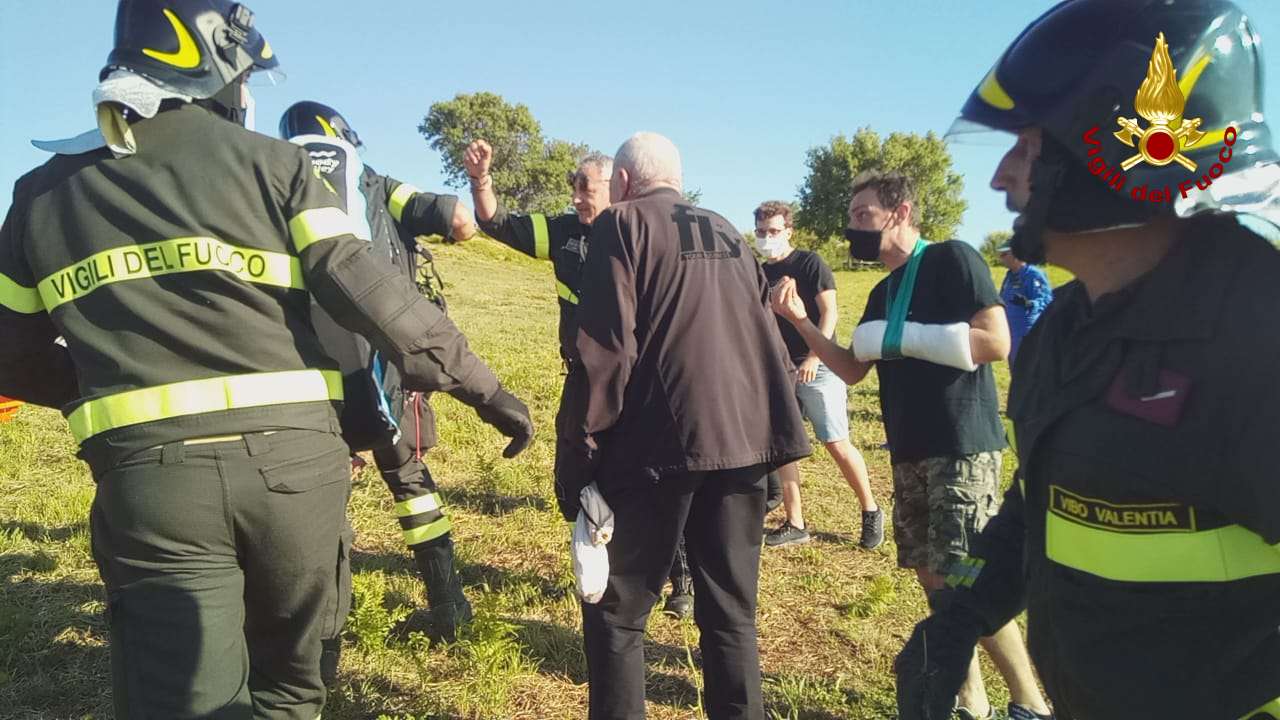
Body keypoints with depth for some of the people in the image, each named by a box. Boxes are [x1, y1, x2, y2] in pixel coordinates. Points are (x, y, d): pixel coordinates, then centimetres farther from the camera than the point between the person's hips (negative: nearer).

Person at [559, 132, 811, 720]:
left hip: (661, 442, -6)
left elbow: (604, 347, -10)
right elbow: (768, 338, 19)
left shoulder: (622, 224, 2)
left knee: (615, 610, 7)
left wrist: (579, 450, -6)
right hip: (744, 438, 6)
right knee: (731, 612, 14)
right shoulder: (728, 234, 21)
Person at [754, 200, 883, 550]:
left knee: (836, 443, -6)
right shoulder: (761, 274, 11)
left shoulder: (810, 263, -6)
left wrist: (814, 357, -20)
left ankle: (871, 512, 14)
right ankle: (795, 524, 13)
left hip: (818, 367, -6)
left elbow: (830, 313, -11)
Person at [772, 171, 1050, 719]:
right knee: (931, 576, 10)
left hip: (961, 447, -8)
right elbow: (852, 369, 17)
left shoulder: (951, 259, -8)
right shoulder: (884, 291, 16)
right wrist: (799, 320, 6)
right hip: (910, 451, 8)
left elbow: (996, 341, -19)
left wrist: (898, 336, -16)